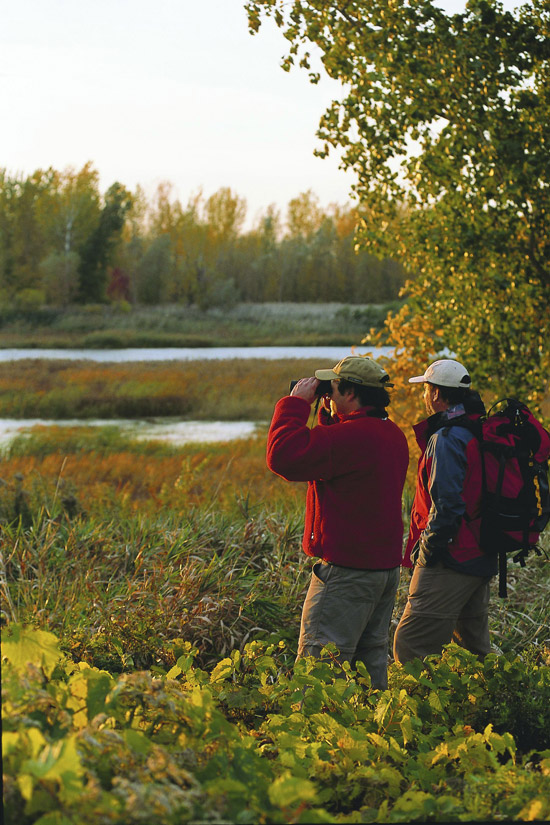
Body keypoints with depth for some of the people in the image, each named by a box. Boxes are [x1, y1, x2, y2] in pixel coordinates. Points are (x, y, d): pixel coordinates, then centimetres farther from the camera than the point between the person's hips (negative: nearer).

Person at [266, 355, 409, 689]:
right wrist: (329, 414, 16)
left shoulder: (350, 435, -21)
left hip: (348, 570, -10)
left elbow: (283, 456, -22)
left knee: (319, 662, -7)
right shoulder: (393, 435, 11)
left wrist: (296, 403, -11)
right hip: (387, 564, 10)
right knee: (371, 657, 17)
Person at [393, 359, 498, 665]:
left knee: (410, 646, -10)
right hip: (482, 561, 10)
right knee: (474, 648, 17)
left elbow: (447, 504, -21)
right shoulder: (481, 432, 13)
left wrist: (427, 550, -13)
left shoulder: (447, 439, -15)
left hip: (450, 561, -10)